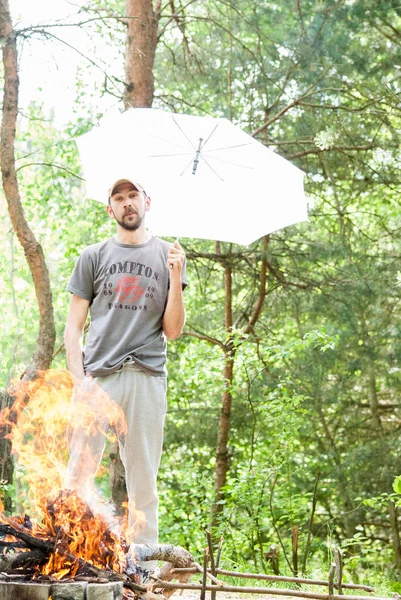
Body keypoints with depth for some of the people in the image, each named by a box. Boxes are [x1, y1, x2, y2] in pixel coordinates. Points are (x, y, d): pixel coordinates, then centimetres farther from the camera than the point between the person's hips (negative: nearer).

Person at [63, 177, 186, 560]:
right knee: (79, 473, -6)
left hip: (148, 376, 1)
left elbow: (172, 331, 10)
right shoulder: (93, 257, 14)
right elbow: (73, 327, 10)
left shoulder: (167, 256, 15)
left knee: (143, 481, 2)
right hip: (98, 375, 0)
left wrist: (175, 277, -3)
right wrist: (79, 377, -5)